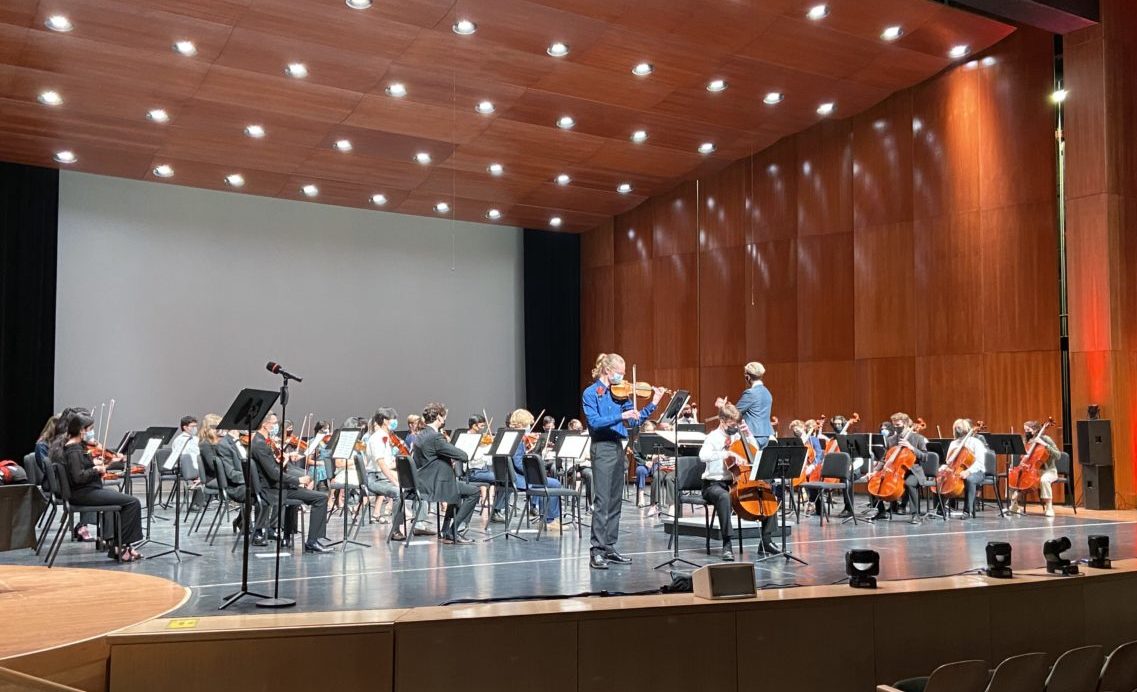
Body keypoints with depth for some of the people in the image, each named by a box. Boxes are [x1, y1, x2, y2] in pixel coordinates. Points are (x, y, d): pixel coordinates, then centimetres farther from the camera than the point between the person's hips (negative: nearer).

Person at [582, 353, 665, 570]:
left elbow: (635, 420, 11)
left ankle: (609, 548, 17)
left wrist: (654, 403, 1)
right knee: (602, 501, -10)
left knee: (615, 502, 9)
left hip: (617, 447, 7)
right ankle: (596, 551, -7)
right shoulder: (590, 393, -6)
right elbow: (594, 422, -18)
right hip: (602, 448, -7)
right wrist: (621, 416, -27)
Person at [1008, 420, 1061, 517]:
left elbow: (1058, 455, -17)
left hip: (1048, 470, -6)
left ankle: (1049, 507, -26)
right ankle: (1014, 505, -3)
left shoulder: (1045, 439, -9)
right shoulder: (1029, 441, 8)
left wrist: (1045, 445, -26)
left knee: (1044, 480, -38)